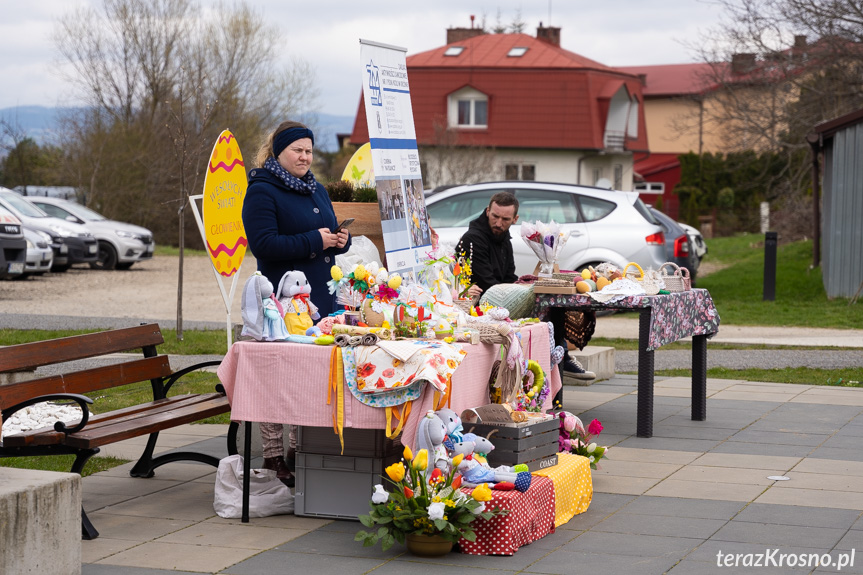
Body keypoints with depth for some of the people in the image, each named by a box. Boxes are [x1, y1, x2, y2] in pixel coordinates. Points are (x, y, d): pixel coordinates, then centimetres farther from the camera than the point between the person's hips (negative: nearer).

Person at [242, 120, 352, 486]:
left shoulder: (317, 191, 20)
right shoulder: (261, 192, -6)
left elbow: (330, 233, 28)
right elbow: (263, 244, -17)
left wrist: (340, 240, 4)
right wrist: (314, 241, -18)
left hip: (320, 298, 8)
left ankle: (300, 450, 19)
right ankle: (274, 456, -1)